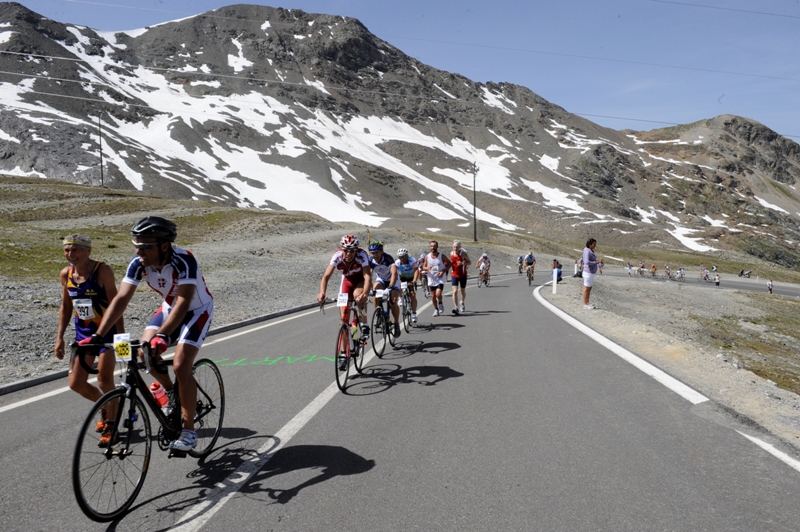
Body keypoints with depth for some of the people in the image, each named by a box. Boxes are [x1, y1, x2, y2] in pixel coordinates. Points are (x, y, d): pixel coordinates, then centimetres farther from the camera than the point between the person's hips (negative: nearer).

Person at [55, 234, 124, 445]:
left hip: (107, 330, -6)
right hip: (83, 332, 6)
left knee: (104, 380, -12)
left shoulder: (102, 271, -20)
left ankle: (112, 423, 9)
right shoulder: (65, 274, -2)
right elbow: (66, 307, 10)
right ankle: (106, 407, 34)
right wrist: (59, 337, 8)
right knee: (76, 384, 6)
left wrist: (121, 335, -22)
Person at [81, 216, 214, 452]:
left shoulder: (184, 261, -35)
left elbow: (183, 303, -42)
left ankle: (189, 430, -4)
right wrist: (97, 336, -30)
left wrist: (162, 336, -54)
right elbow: (121, 299, -22)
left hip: (197, 310, -6)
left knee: (180, 366, -18)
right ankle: (170, 392, 15)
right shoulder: (139, 264, -19)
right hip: (169, 308, 6)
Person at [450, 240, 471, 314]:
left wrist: (463, 263, -22)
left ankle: (462, 303, 43)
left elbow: (470, 262, -6)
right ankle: (456, 308, -19)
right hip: (454, 275, 1)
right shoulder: (451, 253, 0)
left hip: (463, 275, -1)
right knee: (455, 291, -15)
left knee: (463, 291, 14)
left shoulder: (463, 254, -12)